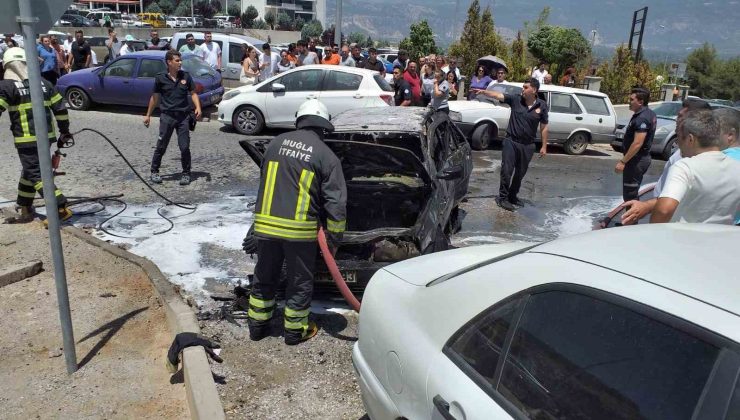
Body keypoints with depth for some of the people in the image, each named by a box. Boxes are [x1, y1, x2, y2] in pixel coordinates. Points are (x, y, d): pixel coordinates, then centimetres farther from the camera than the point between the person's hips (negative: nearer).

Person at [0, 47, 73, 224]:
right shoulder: (43, 83, 9)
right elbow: (60, 108, 11)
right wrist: (64, 131, 19)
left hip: (27, 139, -7)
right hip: (47, 136, 7)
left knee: (35, 174, -3)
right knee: (29, 170, 19)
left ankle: (61, 209, -13)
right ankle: (24, 210, 28)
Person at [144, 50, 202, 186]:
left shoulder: (186, 76, 4)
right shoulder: (160, 78, 0)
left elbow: (193, 93, 9)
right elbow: (155, 97, 8)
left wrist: (198, 108, -8)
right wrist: (148, 115, 12)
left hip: (183, 116, 1)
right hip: (167, 115, -1)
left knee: (185, 147, 1)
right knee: (161, 146, 3)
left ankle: (186, 174, 14)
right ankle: (154, 172, 19)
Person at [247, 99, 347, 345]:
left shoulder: (276, 143, 7)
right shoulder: (326, 156, -5)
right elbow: (336, 203, -8)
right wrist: (334, 239, 2)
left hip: (265, 224, 4)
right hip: (300, 229, -3)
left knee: (264, 277, 20)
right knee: (300, 282, 14)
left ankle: (257, 325, 33)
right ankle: (295, 331, 27)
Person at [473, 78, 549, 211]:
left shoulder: (542, 106, -2)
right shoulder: (515, 99, -5)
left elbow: (544, 127, 3)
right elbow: (498, 95, -15)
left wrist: (544, 146, 4)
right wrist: (483, 91, -33)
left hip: (528, 145, 2)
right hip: (511, 141, -2)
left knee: (520, 173, 13)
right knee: (506, 170, -3)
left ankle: (513, 196, 29)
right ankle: (503, 197, 9)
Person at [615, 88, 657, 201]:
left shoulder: (642, 118, -21)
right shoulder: (650, 114, 11)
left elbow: (637, 143, -28)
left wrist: (623, 161, -26)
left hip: (636, 160, -10)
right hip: (643, 157, 10)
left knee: (630, 194, -4)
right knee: (633, 192, 19)